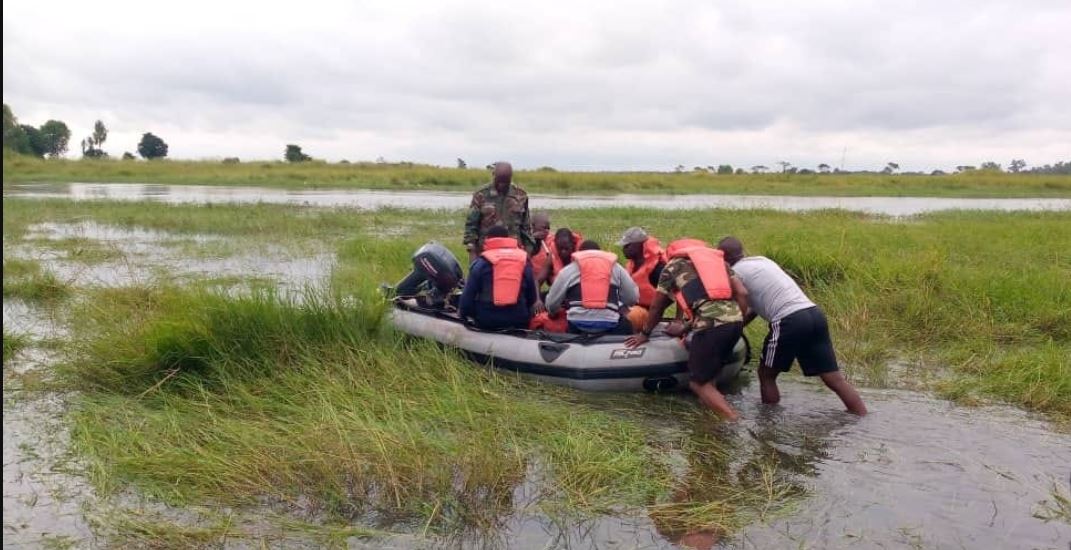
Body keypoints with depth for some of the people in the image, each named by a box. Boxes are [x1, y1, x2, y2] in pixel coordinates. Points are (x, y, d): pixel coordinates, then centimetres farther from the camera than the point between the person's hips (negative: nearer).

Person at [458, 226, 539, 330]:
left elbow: (469, 293, -1)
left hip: (487, 321, -2)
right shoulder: (523, 260, 9)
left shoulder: (481, 263, 0)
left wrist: (463, 313, 15)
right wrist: (526, 314, 29)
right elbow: (532, 295, 14)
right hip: (518, 320, 3)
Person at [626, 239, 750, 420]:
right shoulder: (717, 258, 27)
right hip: (735, 321, 6)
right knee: (707, 374, 26)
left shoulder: (672, 266, 17)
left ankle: (736, 423, -7)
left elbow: (657, 307, 24)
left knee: (699, 383, 4)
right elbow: (742, 293, 15)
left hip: (710, 325, -6)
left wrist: (644, 334, 37)